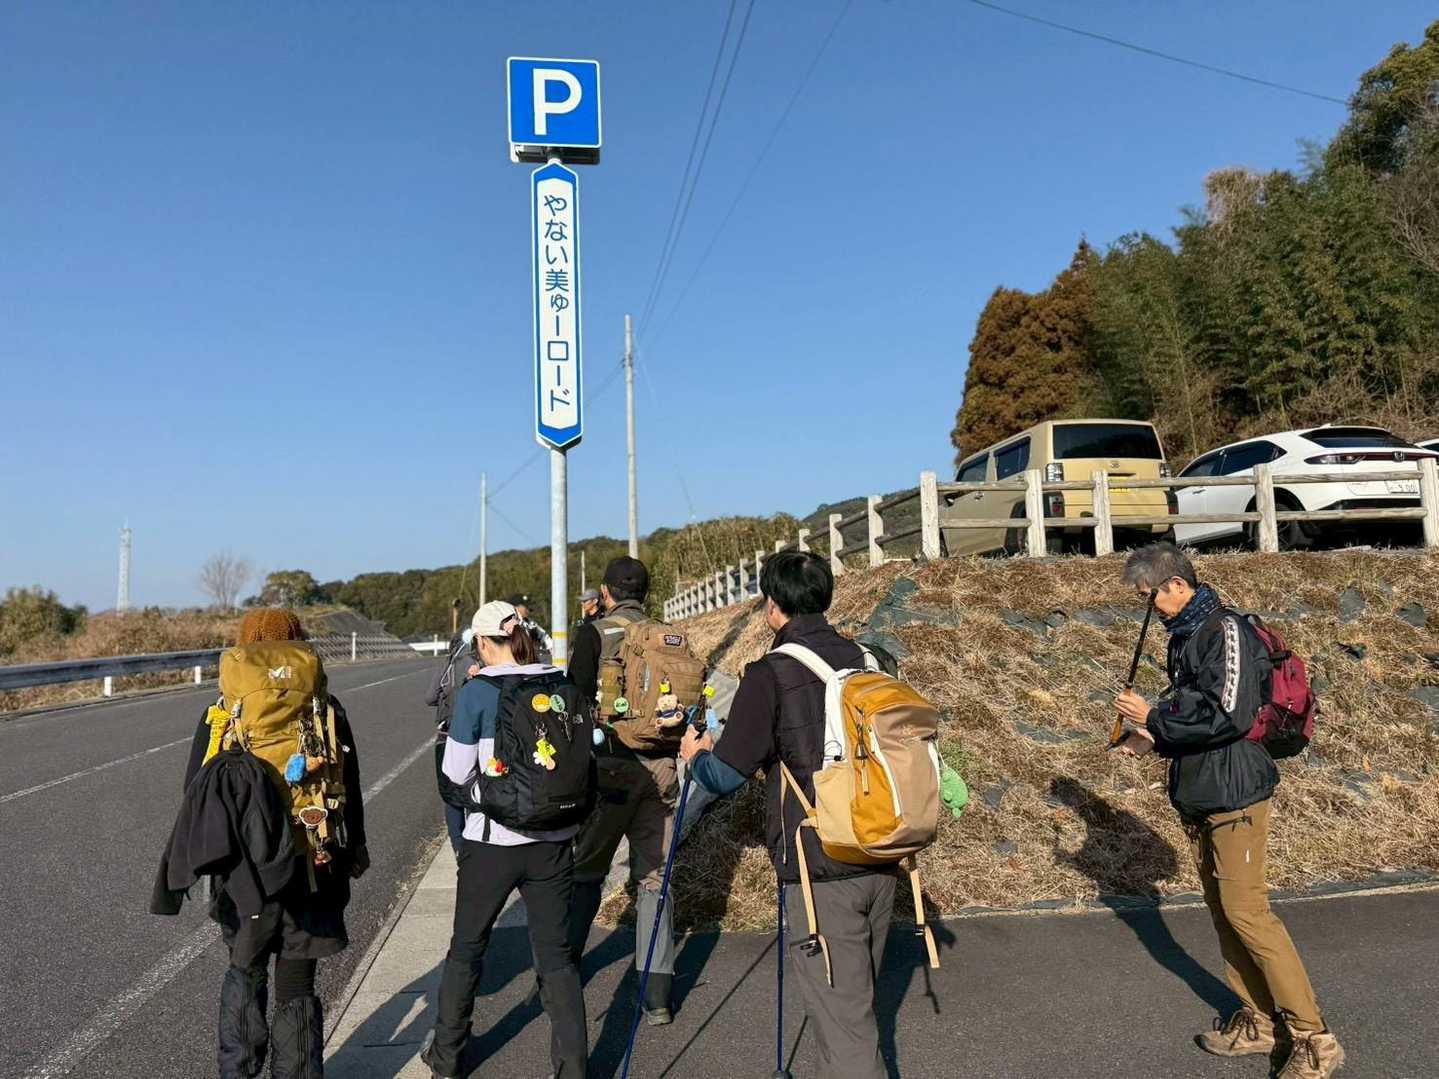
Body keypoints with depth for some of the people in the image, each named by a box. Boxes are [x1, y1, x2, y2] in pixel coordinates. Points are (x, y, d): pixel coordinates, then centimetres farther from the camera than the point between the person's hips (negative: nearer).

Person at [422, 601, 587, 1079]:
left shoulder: (477, 692, -13)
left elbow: (456, 772, -8)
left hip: (493, 840, -3)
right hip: (554, 840, 3)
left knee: (466, 948, 18)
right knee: (556, 953, 13)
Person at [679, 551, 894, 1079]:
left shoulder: (770, 674, -13)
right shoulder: (865, 659, 6)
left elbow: (725, 776, -12)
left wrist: (696, 754, 11)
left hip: (820, 872, -7)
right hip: (880, 862, 7)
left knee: (842, 1018, 3)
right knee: (857, 999, 22)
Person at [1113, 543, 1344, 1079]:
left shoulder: (1225, 630, -16)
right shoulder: (1185, 637, 13)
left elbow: (1230, 715, -24)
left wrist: (1153, 718, -17)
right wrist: (1153, 738, 7)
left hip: (1234, 793, -9)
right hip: (1200, 796, 9)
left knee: (1246, 910, -8)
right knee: (1223, 910, 13)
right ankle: (1256, 1021, 24)